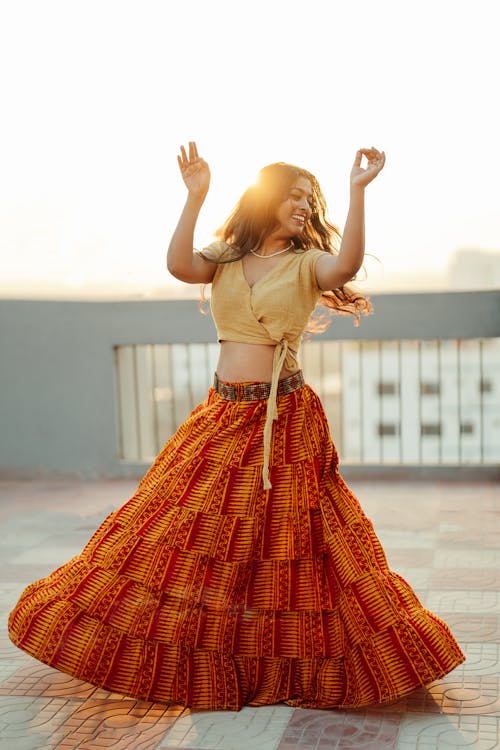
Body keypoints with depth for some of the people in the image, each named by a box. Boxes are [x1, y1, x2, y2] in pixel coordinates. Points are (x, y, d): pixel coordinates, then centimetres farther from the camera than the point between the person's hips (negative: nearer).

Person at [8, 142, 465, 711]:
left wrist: (357, 191, -24)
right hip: (222, 416, 3)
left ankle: (285, 666, 16)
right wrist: (194, 196, -15)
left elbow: (346, 265, -20)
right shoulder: (224, 260, 9)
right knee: (191, 527, 5)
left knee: (283, 533, 0)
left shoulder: (307, 264, 3)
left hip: (285, 419, -3)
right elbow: (178, 265, -11)